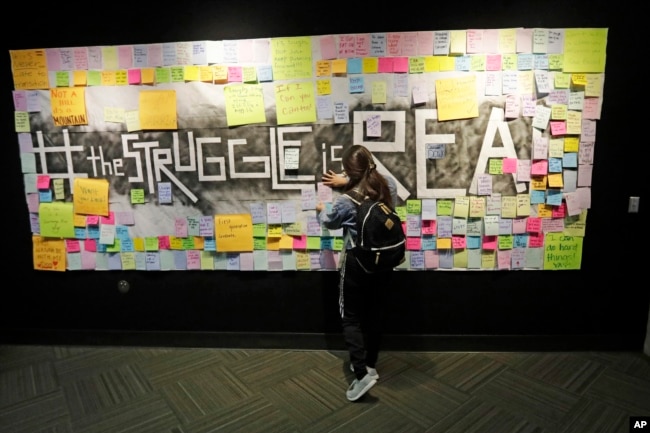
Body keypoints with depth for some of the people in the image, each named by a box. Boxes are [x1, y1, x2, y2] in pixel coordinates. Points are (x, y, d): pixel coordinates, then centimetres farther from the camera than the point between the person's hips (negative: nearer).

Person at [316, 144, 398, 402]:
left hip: (356, 263, -6)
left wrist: (321, 211, 23)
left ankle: (362, 374, -1)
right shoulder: (389, 185, -7)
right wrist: (348, 183, 20)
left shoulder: (346, 202, -20)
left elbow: (331, 222, 2)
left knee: (351, 317, 7)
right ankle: (370, 365, 32)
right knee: (374, 312, 18)